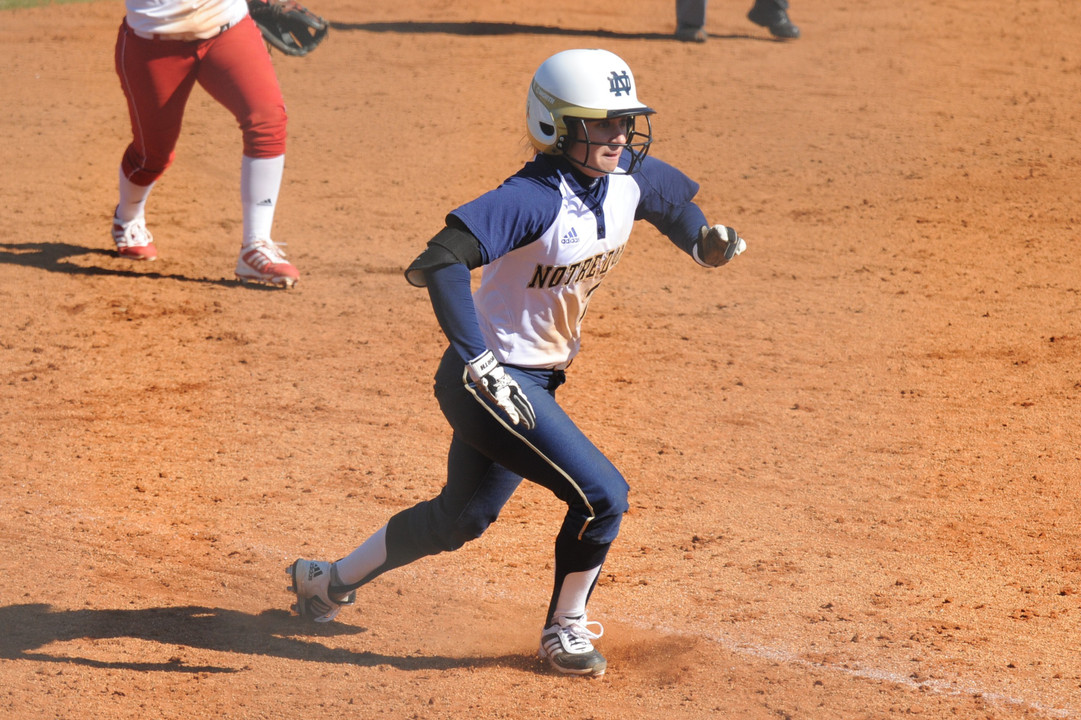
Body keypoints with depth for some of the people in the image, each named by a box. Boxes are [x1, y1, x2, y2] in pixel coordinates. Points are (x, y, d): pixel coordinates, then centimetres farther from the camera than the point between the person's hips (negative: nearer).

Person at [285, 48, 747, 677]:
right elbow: (441, 260, -38)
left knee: (461, 518, 23)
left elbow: (674, 198, 23)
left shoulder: (630, 179, -2)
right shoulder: (534, 200, -27)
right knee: (602, 494, -15)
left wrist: (703, 239, 2)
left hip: (536, 383, 9)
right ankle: (565, 630, 9)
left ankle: (328, 580, 41)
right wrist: (480, 362, -44)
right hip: (495, 380, -9)